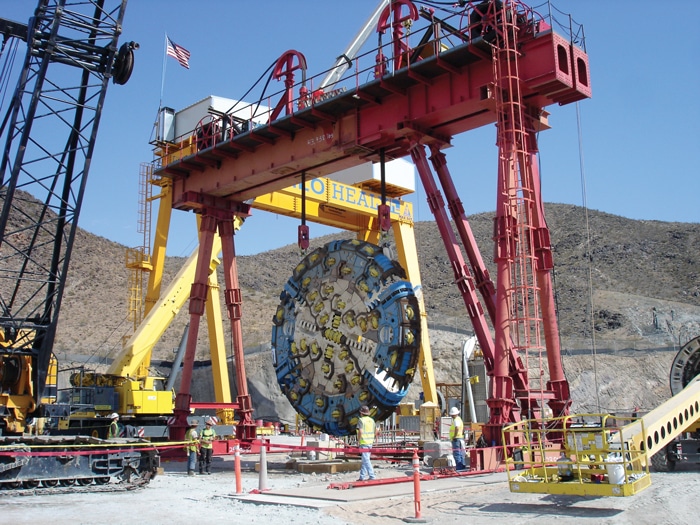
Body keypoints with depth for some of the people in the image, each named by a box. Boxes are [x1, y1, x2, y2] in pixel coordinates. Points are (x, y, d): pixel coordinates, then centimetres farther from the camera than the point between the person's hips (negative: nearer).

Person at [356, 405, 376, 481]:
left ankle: (372, 476, -10)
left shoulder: (361, 420, -10)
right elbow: (374, 432, 15)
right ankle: (362, 476, 16)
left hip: (363, 442, -8)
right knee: (365, 460, 13)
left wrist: (358, 440, -9)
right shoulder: (371, 420, 11)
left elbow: (360, 431, -19)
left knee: (366, 460, -6)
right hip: (370, 442, 8)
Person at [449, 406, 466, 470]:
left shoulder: (456, 420, -14)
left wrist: (454, 436, -24)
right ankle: (462, 466, 19)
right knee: (461, 454, 14)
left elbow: (457, 428, -31)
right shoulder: (459, 419, 19)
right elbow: (462, 429, 27)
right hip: (461, 438, 10)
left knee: (456, 454, -8)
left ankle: (459, 467, -8)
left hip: (456, 439, -10)